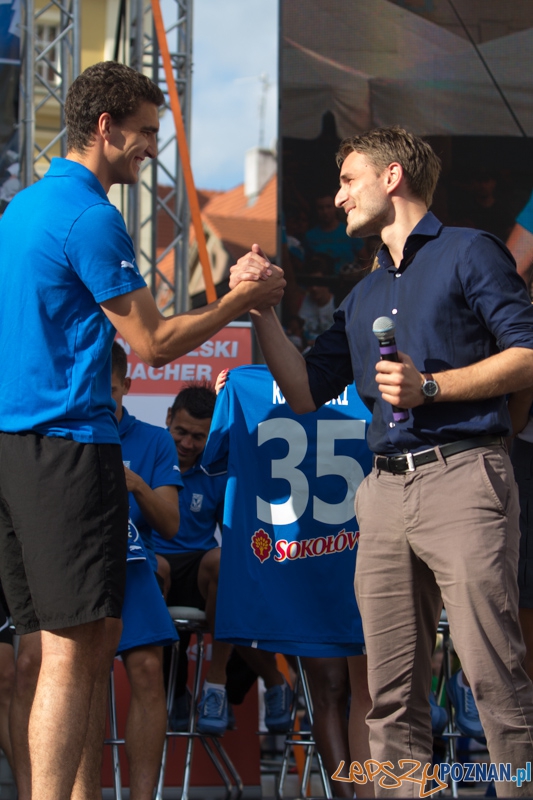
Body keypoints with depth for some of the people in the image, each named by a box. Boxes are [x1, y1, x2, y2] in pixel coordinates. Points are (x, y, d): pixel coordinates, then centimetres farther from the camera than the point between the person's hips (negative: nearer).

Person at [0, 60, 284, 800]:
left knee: (80, 646, 11)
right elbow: (152, 344, -9)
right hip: (67, 442, -9)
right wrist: (243, 303, 2)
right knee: (74, 651, -10)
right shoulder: (90, 217, -12)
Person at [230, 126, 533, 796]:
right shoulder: (364, 298, 26)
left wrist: (429, 387, -11)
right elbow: (305, 391, 24)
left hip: (461, 477, -7)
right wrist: (262, 313, 13)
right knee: (392, 693, 3)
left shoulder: (468, 253, 4)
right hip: (385, 490, 7)